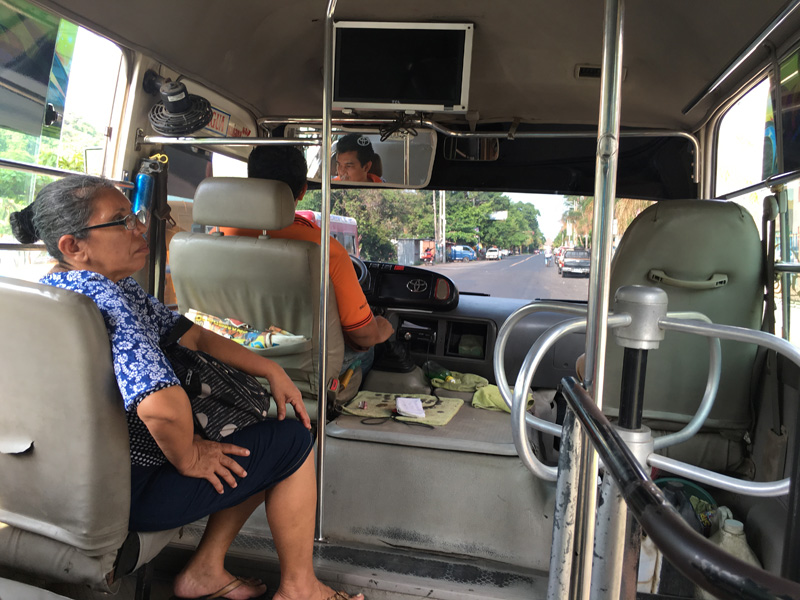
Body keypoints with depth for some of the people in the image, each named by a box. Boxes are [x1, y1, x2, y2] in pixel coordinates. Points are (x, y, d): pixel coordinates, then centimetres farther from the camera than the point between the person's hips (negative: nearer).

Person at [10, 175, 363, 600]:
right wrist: (188, 459, -20)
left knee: (261, 434, 18)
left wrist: (270, 370, 1)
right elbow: (162, 406, -42)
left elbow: (190, 334, 7)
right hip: (127, 493, -10)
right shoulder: (101, 296, -27)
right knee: (293, 441, -2)